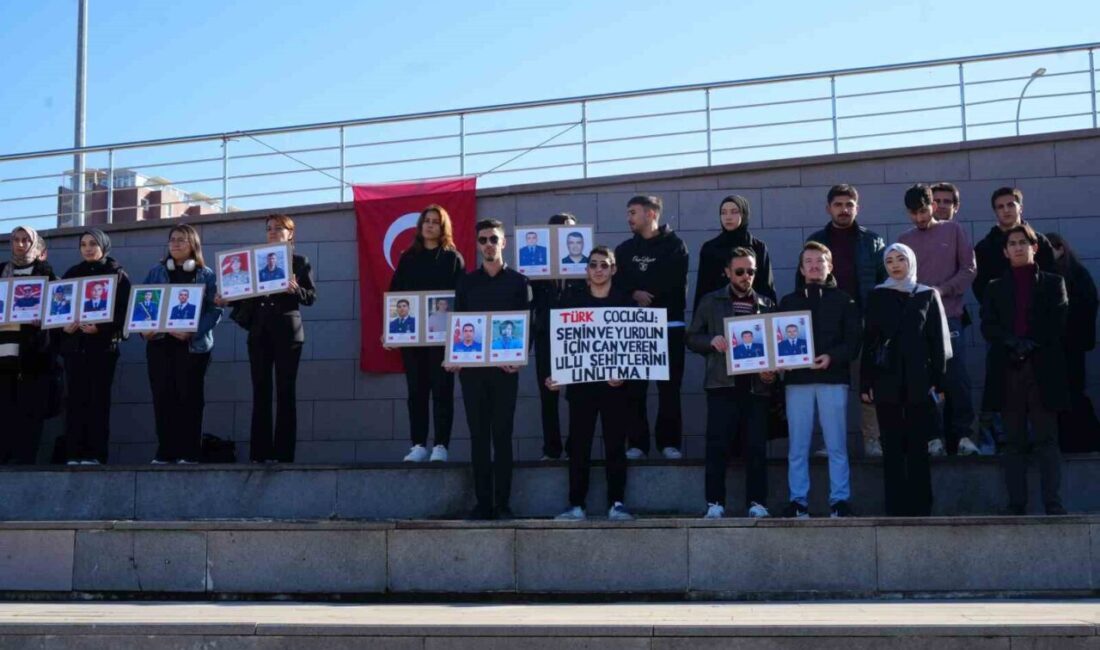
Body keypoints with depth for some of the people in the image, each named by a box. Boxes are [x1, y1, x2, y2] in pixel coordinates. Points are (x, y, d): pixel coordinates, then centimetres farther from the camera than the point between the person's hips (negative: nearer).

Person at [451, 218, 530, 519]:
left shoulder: (518, 281, 5)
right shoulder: (466, 282, 12)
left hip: (505, 368, -2)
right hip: (472, 368, 2)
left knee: (502, 435, 0)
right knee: (478, 436, 3)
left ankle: (503, 503, 2)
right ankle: (483, 502, 6)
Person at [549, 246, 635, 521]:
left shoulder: (624, 302, 4)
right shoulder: (573, 301, 8)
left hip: (614, 384, -1)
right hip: (580, 383, 1)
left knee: (615, 445, 2)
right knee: (579, 446, 1)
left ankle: (616, 503, 7)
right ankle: (577, 505, 5)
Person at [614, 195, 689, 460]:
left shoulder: (674, 245, 4)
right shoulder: (624, 249, 16)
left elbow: (674, 283, -7)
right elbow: (616, 283, 5)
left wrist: (644, 293, -7)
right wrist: (633, 294, -13)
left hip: (669, 325, -3)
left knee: (669, 387, -2)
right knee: (634, 388, -2)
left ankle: (669, 442, 4)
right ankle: (637, 443, 3)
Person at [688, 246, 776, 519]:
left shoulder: (767, 305, 14)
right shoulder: (711, 302, 10)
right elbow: (692, 338, 10)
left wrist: (772, 370, -5)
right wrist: (712, 341, -10)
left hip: (756, 384, 1)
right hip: (722, 383, -1)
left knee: (756, 446, 0)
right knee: (717, 445, -4)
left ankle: (757, 503, 6)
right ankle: (715, 503, 0)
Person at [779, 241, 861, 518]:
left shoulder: (843, 301, 10)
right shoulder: (788, 302, 15)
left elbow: (853, 341, 2)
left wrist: (832, 357, -15)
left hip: (833, 379, -1)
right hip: (797, 380, 2)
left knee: (837, 445, -1)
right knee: (797, 447, 1)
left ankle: (840, 501, 4)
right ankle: (798, 502, 5)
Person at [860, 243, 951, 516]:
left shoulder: (928, 296, 8)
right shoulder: (877, 297, 9)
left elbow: (938, 340, 5)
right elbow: (869, 342, 7)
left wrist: (938, 380, -3)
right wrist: (865, 384, 0)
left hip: (919, 381, 0)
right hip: (887, 381, 1)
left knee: (918, 446, 0)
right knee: (892, 447, 1)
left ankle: (920, 507, 5)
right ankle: (895, 507, 5)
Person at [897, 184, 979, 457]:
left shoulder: (953, 231, 8)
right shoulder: (904, 240, 13)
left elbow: (969, 268, 4)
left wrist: (943, 290, -10)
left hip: (949, 316, -1)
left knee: (956, 378, -7)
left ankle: (963, 434, -2)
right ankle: (933, 436, 3)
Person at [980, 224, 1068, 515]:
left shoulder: (1053, 283, 13)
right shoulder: (995, 288, 16)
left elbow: (1058, 324, 2)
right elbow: (988, 327, 3)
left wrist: (1031, 344, -11)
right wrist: (1014, 343, -13)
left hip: (1044, 371, -1)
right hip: (1008, 371, 2)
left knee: (1047, 441, -6)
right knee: (1015, 444, 2)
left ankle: (1054, 505, -10)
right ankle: (1016, 506, 1)